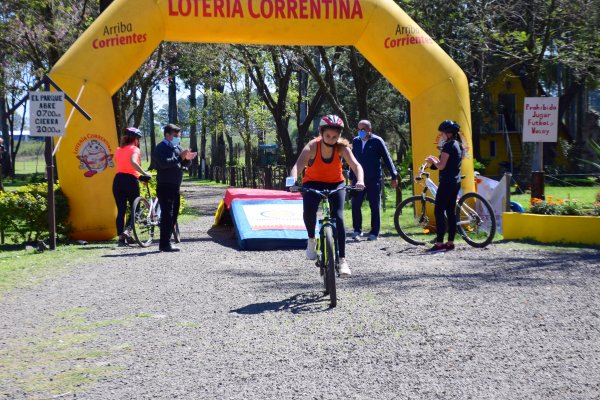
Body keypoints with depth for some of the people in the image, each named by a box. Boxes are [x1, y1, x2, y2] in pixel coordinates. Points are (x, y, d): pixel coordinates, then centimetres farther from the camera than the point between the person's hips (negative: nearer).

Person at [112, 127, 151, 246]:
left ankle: (121, 237, 1)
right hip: (130, 180, -5)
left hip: (118, 180, 5)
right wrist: (144, 173, -15)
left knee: (121, 210, 6)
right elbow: (133, 162, -22)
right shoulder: (134, 149, -2)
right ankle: (127, 230, -14)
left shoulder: (119, 150, 16)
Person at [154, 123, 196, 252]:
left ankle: (165, 243, 18)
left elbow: (185, 164, 15)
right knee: (167, 215, -11)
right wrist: (180, 157, -28)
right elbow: (164, 163, -25)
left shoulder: (177, 147, 17)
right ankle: (165, 244, -10)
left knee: (173, 215, 11)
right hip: (165, 187, -9)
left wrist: (187, 158, -7)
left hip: (175, 187, 9)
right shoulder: (161, 148, -8)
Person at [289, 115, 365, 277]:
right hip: (313, 182, -1)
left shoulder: (341, 147, -23)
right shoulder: (312, 146, -26)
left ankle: (342, 259, -10)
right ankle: (311, 239, 0)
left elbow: (356, 165, -35)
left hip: (335, 183, 1)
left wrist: (360, 180, -55)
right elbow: (297, 166, -39)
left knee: (338, 216, -16)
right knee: (309, 210, -28)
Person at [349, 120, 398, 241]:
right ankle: (357, 230, 9)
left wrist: (394, 176, -2)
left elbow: (387, 158, -1)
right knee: (355, 205, -4)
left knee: (374, 206, 2)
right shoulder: (355, 141, 9)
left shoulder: (377, 141, -3)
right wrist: (351, 177, 18)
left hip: (374, 180, -3)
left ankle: (374, 233, 9)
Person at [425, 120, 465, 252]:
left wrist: (433, 160, 1)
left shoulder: (448, 145, -14)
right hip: (456, 182, 10)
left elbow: (441, 166, -17)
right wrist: (435, 160, 15)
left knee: (439, 212, -7)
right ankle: (450, 243, 12)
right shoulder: (458, 145, 14)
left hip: (447, 182, -9)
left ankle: (439, 244, -10)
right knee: (451, 212, 11)